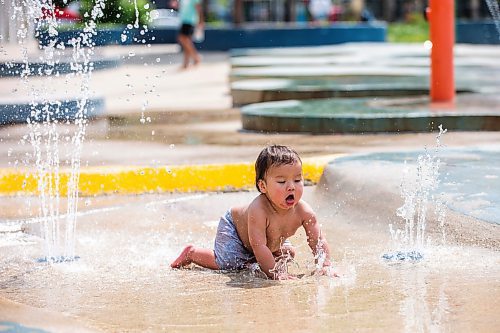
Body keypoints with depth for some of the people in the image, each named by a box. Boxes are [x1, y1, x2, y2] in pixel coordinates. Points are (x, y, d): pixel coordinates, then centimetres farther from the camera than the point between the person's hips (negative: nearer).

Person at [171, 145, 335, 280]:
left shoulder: (303, 212, -29)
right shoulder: (258, 210, -44)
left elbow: (318, 242, -21)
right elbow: (258, 245, -44)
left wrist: (324, 266, -34)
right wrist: (274, 273, -45)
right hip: (232, 227, -6)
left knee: (289, 253, 12)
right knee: (228, 264, -20)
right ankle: (191, 252, 6)